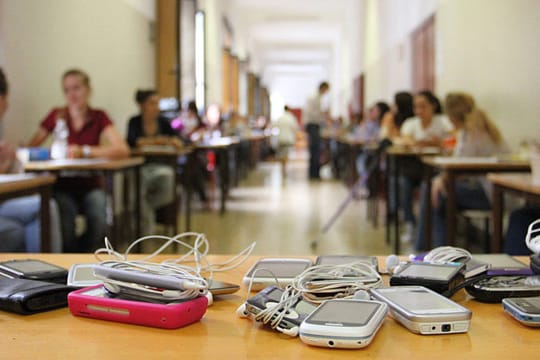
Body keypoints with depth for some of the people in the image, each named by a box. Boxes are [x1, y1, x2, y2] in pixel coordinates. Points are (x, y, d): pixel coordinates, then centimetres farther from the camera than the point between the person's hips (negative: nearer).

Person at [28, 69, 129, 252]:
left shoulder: (99, 117, -1)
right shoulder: (57, 115, 2)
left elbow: (122, 150, -15)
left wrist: (84, 151, -24)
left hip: (90, 184, 0)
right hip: (63, 185, 0)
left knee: (99, 222, -30)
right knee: (66, 224, -30)